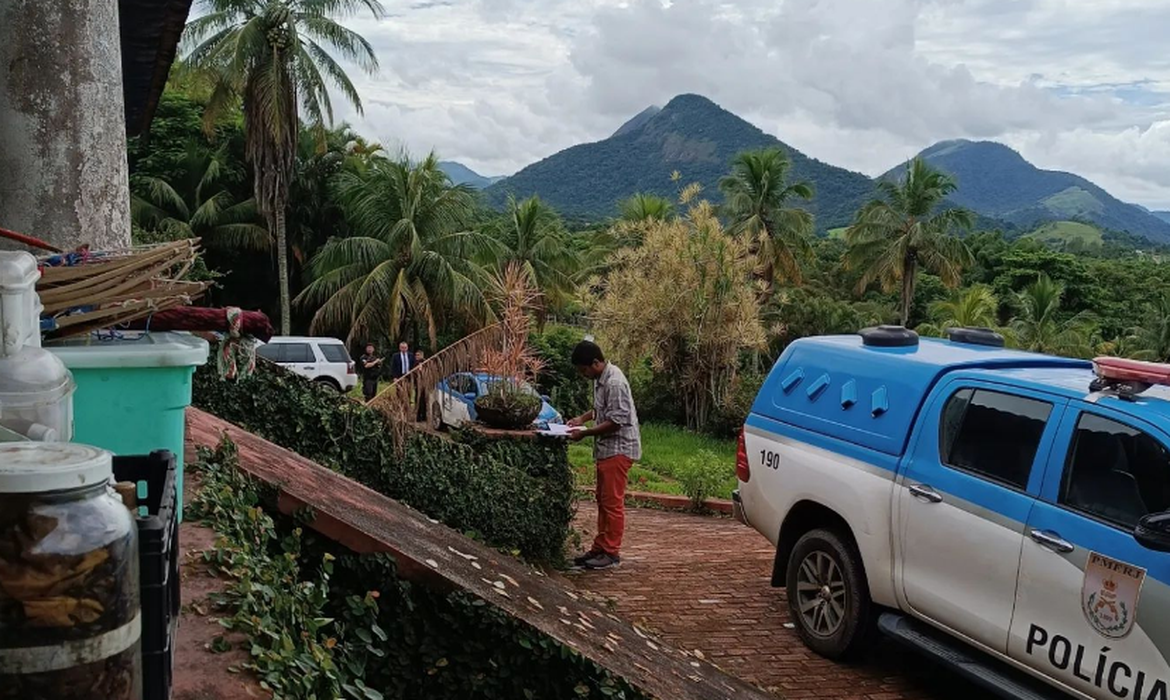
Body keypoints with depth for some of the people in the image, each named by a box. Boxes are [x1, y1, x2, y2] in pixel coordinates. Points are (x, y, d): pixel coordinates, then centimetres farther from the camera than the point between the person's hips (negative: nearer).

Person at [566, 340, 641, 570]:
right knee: (603, 500, 14)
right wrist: (583, 418, 10)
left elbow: (616, 421, -23)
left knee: (612, 502, -4)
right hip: (607, 448, 10)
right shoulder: (601, 379, 10)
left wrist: (585, 433, -19)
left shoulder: (614, 382, -21)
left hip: (618, 448, -10)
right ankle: (600, 548, 21)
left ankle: (611, 553, 2)